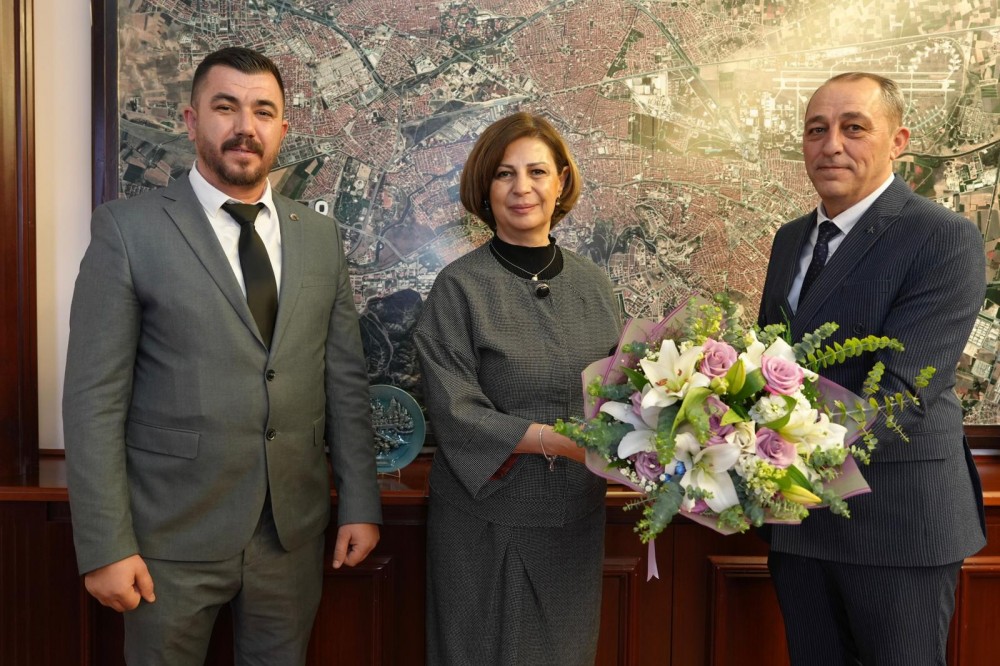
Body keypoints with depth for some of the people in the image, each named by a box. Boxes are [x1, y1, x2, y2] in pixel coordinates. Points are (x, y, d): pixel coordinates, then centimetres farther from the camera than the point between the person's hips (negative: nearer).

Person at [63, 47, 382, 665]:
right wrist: (105, 545, -12)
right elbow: (94, 398, -9)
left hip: (295, 530, 3)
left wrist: (361, 503, 4)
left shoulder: (321, 236, 6)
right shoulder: (128, 228, -6)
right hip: (173, 535, -3)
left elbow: (346, 379, 7)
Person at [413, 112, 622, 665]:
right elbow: (455, 412, -14)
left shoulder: (592, 284, 4)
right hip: (487, 517, -3)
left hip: (576, 517, 4)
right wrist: (555, 440, -24)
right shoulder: (460, 287, -8)